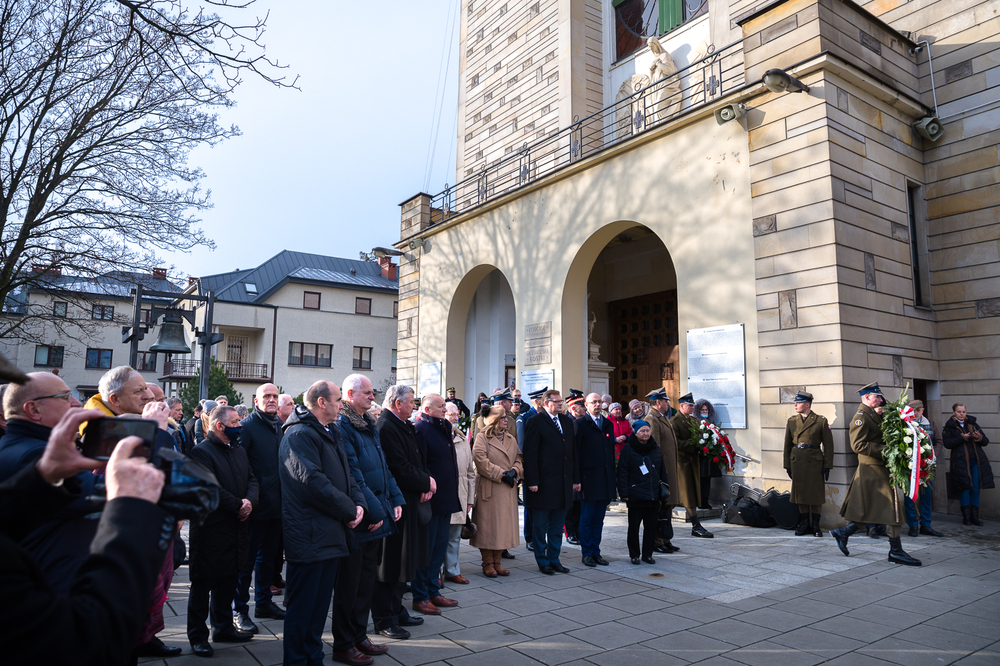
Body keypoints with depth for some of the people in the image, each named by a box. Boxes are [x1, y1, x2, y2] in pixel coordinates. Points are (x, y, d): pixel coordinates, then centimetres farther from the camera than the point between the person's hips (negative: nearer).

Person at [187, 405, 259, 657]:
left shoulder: (239, 451, 14)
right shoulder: (202, 452, -14)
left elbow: (252, 479, 9)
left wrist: (250, 501, -11)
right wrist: (239, 504, -16)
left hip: (236, 529, 8)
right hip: (210, 529, -8)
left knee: (228, 580, 17)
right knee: (203, 583, 5)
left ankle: (223, 627, 31)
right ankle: (197, 636, 17)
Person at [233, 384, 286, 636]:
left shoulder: (282, 426, 10)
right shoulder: (247, 426, -9)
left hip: (277, 504, 6)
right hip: (257, 504, -6)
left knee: (268, 555, 17)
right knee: (247, 557, 2)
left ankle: (263, 602, 31)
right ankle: (240, 610, 13)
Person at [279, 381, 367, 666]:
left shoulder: (330, 434, 17)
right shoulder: (300, 434, -15)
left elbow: (345, 475, 16)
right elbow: (314, 483, -24)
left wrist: (359, 503, -3)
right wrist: (349, 511, -16)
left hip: (332, 534, 10)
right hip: (310, 537, -10)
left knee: (320, 602, 19)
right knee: (302, 606, 2)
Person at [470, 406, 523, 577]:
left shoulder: (511, 439, 15)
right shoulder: (482, 438, -4)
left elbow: (519, 459, 14)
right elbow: (481, 461, -13)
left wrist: (514, 471, -8)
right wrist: (502, 474, -14)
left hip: (508, 491, 6)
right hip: (489, 490, -6)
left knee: (504, 525, 7)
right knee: (487, 526, -1)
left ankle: (497, 562, 17)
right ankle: (488, 564, 10)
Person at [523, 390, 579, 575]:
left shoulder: (567, 421, 12)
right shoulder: (535, 422, -8)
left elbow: (573, 451, 14)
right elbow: (530, 453, -11)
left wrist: (576, 478, 10)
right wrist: (532, 481, -17)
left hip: (563, 483, 6)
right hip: (543, 484, -6)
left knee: (557, 526, 14)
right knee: (540, 527, 6)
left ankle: (554, 559, 25)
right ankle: (542, 561, 18)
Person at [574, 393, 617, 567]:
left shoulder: (608, 424, 13)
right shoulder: (579, 424, -4)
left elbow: (612, 452, 15)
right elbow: (575, 453, -7)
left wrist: (613, 479, 11)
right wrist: (576, 479, -12)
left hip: (605, 480, 5)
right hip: (588, 479, -5)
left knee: (598, 519, 12)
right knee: (586, 518, 3)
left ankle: (595, 552, 21)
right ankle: (586, 553, 14)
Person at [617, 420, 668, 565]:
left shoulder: (656, 449, 11)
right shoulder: (628, 449, -5)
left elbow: (662, 471, 18)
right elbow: (622, 472, -7)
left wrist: (663, 490, 14)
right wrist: (624, 493, -11)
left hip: (654, 497, 4)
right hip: (635, 496, -4)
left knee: (651, 526, 9)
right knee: (634, 527, 5)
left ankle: (647, 554, 21)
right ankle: (634, 554, 17)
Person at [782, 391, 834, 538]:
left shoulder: (821, 421, -3)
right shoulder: (791, 421, 7)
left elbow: (828, 445, -1)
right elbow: (787, 445, 10)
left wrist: (827, 466, -4)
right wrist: (787, 465, 7)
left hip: (815, 461, -3)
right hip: (797, 462, 3)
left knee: (816, 494, 2)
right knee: (800, 493, 7)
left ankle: (815, 525, 14)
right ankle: (805, 524, 17)